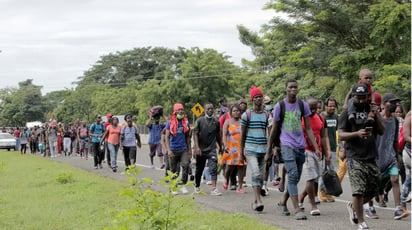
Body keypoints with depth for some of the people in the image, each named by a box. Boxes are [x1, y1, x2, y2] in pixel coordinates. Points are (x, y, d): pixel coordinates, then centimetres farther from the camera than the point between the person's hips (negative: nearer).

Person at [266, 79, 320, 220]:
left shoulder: (303, 105, 6)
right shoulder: (280, 106, -1)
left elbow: (308, 128, 8)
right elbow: (274, 129, 6)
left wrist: (316, 148, 1)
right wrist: (269, 150, 9)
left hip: (300, 146, 4)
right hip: (287, 145, -4)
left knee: (295, 178, 10)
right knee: (293, 175, -16)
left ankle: (282, 203, 29)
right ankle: (297, 209, -17)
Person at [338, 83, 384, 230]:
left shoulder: (372, 111, 12)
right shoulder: (347, 113, -1)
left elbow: (382, 132, 8)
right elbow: (341, 135, -7)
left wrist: (376, 117, -8)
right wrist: (357, 133, -24)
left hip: (371, 157, 5)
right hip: (355, 157, -5)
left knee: (372, 191, 10)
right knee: (359, 190, -12)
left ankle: (352, 206, 35)